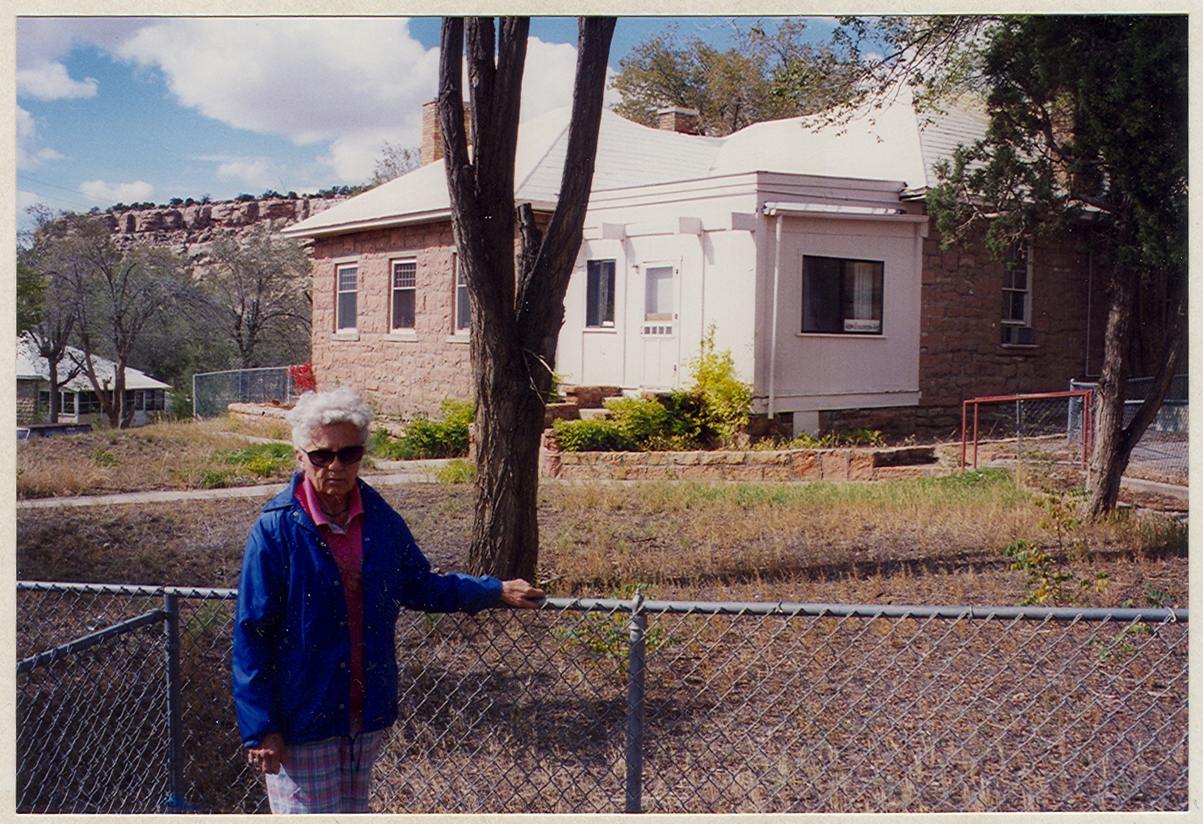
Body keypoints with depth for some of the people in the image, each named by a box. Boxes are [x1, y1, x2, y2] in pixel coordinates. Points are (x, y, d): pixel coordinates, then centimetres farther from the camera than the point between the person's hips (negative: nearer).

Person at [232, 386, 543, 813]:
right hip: (301, 718, -5)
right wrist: (260, 727, -13)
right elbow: (251, 635, -11)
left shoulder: (381, 519, -1)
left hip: (366, 714, 5)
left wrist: (497, 591, 7)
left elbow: (420, 586, 14)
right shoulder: (275, 529, -14)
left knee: (353, 810, 19)